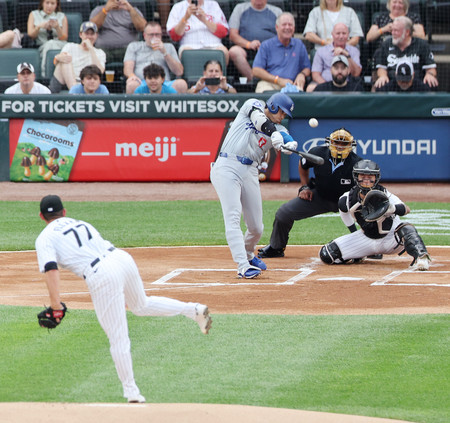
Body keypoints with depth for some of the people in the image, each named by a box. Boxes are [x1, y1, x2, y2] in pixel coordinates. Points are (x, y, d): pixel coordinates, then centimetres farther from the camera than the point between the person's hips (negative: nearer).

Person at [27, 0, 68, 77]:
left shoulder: (62, 17, 16)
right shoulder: (34, 15, 17)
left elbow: (64, 38, 8)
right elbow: (30, 35, 8)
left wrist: (57, 28, -12)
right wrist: (39, 27, -13)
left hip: (60, 45, 0)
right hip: (42, 46, 0)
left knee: (50, 43, -36)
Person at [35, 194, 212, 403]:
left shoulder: (45, 239, 9)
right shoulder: (81, 224, 28)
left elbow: (51, 269, -8)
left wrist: (55, 302, -16)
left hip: (100, 276, -6)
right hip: (123, 258, 6)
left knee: (118, 339, -1)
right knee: (141, 305, 33)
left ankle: (131, 391, 2)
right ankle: (194, 310, 23)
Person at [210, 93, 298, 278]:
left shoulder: (279, 129, 15)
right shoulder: (253, 105, 8)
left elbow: (288, 141, -5)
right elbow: (259, 119, -14)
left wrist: (289, 145, -29)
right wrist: (274, 133, -31)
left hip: (250, 172, 5)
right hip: (227, 168, -5)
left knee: (256, 227, 6)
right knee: (233, 217, -18)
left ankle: (248, 255, 37)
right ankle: (243, 266, -25)